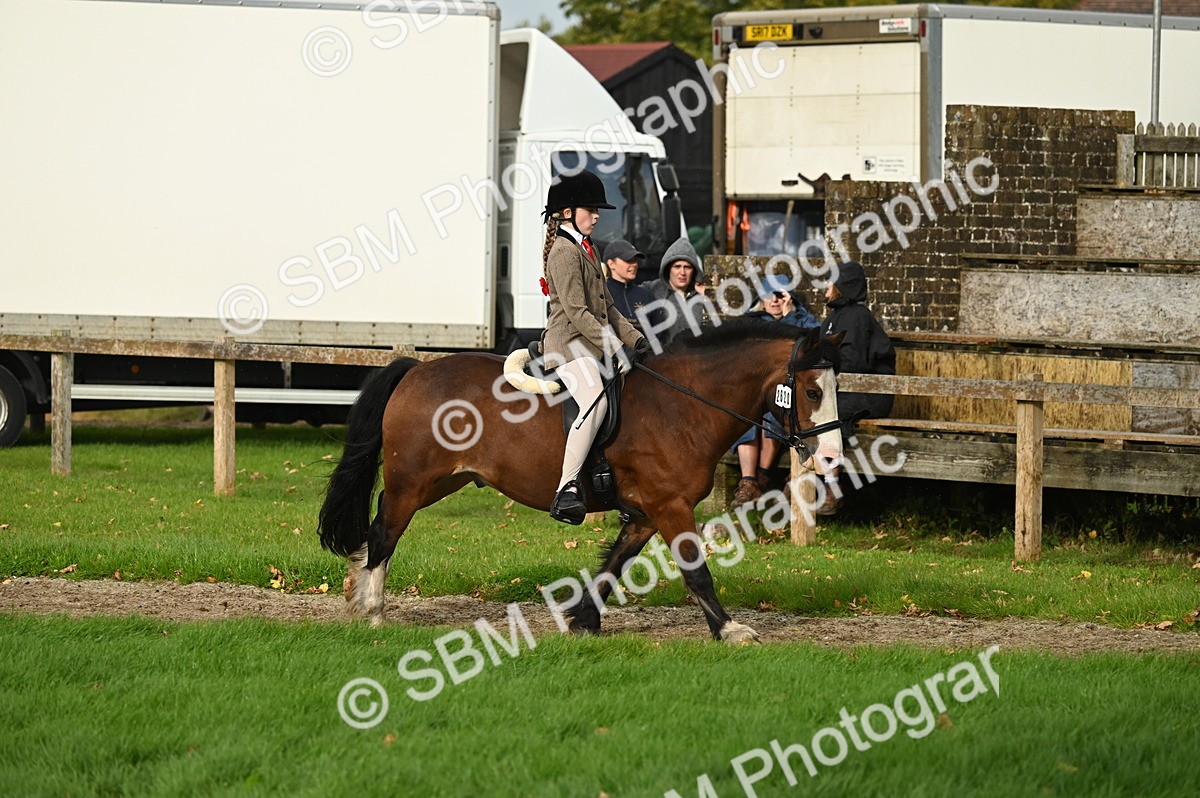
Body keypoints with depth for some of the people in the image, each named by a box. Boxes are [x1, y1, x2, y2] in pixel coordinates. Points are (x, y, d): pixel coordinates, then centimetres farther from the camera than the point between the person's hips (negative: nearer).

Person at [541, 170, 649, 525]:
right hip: (569, 344, -11)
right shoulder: (564, 252, -11)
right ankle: (567, 489, -38)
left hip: (595, 345, 11)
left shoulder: (587, 249, 20)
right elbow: (576, 312, -19)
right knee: (596, 402, -31)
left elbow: (607, 307, 23)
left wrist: (634, 338, 10)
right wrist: (614, 348, -22)